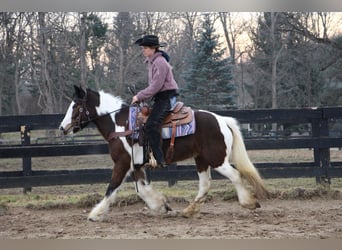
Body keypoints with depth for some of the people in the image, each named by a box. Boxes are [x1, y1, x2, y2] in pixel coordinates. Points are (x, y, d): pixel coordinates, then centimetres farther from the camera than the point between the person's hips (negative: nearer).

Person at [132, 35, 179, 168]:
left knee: (151, 125, -24)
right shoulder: (151, 62, 15)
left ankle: (159, 159, -26)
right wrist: (141, 96, 13)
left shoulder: (160, 62, -17)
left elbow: (155, 86, -20)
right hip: (161, 97, 11)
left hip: (166, 97, -11)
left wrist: (140, 96, -14)